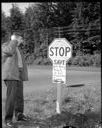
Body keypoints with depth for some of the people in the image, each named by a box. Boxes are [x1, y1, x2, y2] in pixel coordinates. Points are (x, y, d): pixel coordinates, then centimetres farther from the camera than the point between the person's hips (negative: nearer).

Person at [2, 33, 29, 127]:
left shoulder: (18, 48, 21)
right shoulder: (5, 45, -2)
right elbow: (10, 51, -26)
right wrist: (14, 40, -12)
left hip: (18, 75, 8)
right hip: (10, 75, -8)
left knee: (19, 96, 9)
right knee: (11, 96, -12)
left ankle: (19, 115, 21)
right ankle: (8, 119, -6)